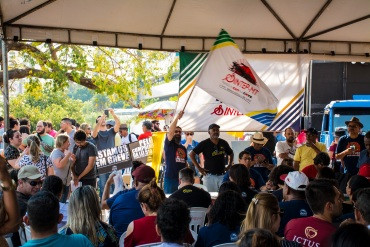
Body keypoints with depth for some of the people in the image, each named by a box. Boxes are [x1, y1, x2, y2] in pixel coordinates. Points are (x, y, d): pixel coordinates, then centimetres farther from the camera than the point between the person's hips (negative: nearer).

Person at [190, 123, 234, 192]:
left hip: (222, 175, 3)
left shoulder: (224, 143, 9)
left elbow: (231, 154, 25)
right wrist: (199, 168, -7)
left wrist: (229, 166, 13)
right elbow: (192, 154, -4)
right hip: (210, 175, -3)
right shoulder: (204, 143, -2)